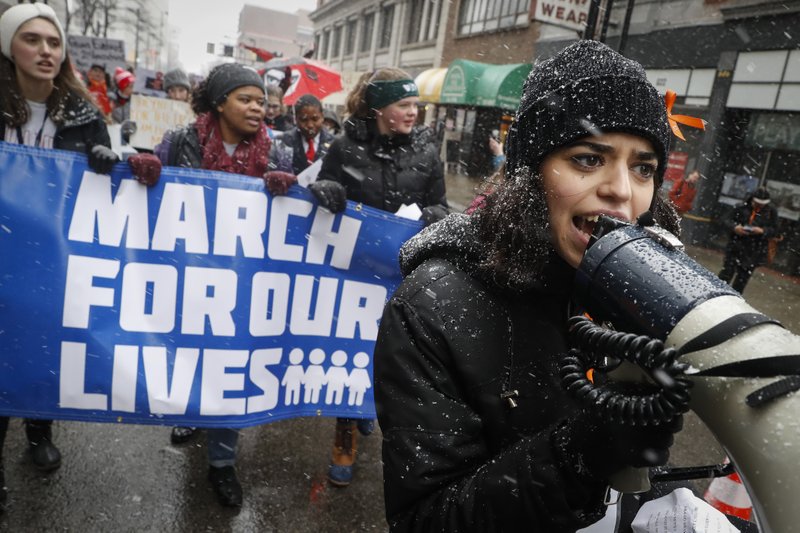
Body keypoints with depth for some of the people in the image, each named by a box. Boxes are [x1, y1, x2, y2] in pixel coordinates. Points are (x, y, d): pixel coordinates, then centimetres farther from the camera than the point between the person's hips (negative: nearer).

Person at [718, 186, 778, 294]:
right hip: (736, 247, 0)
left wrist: (762, 231, -19)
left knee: (743, 277, 7)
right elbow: (730, 221, 5)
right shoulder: (742, 208, -3)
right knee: (727, 272, 0)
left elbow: (774, 230, 1)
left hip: (754, 251, 1)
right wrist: (735, 227, -17)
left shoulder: (771, 212, -1)